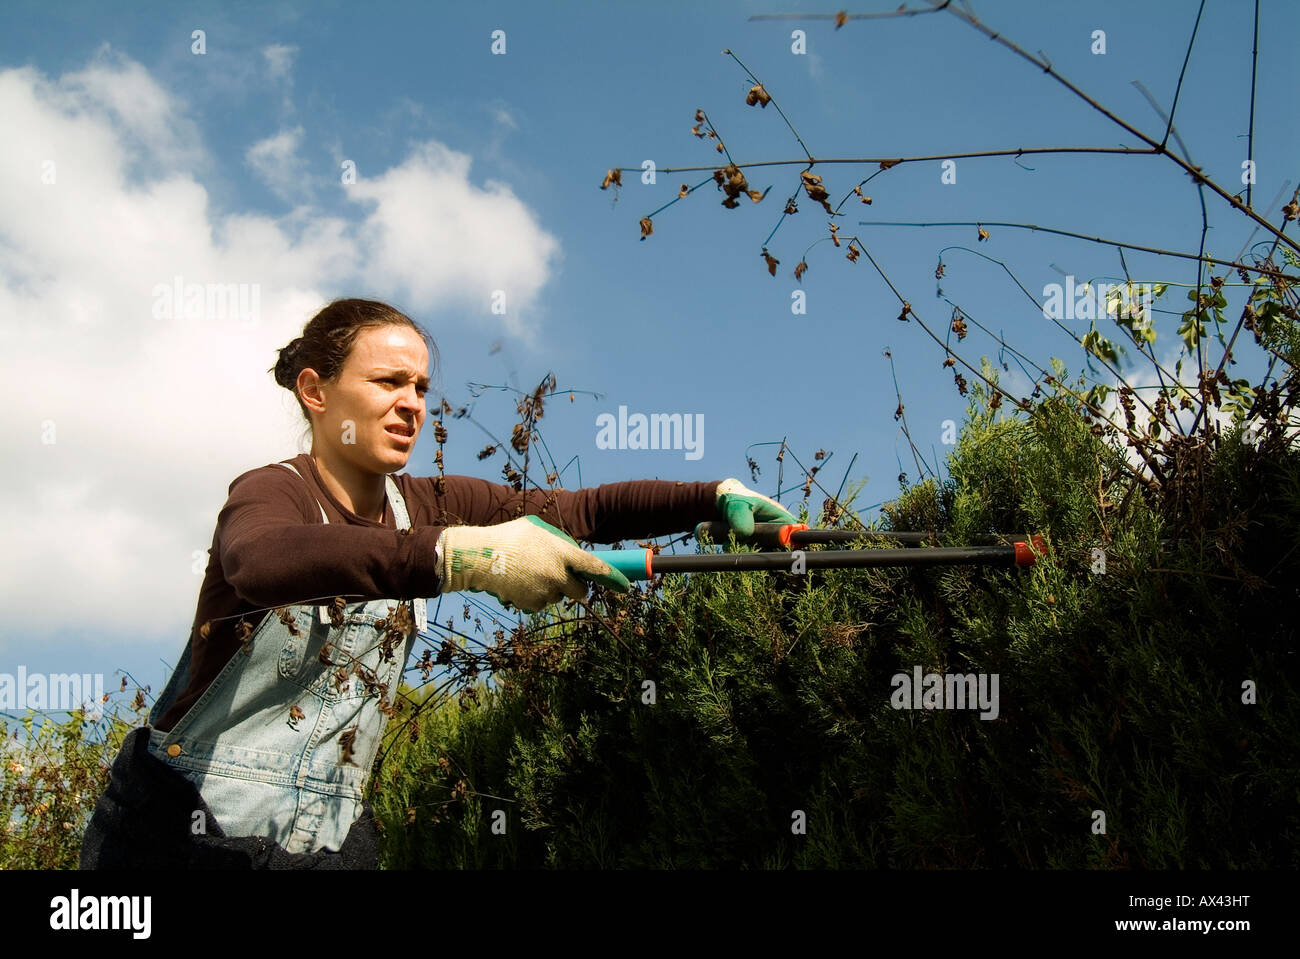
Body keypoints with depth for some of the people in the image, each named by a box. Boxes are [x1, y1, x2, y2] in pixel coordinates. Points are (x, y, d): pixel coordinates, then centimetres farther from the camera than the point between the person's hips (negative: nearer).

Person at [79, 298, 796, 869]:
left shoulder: (426, 506, 4)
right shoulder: (270, 493, -14)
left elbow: (578, 510, -3)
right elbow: (261, 562, -38)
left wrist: (717, 495, -17)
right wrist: (460, 554, -48)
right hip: (186, 827, -5)